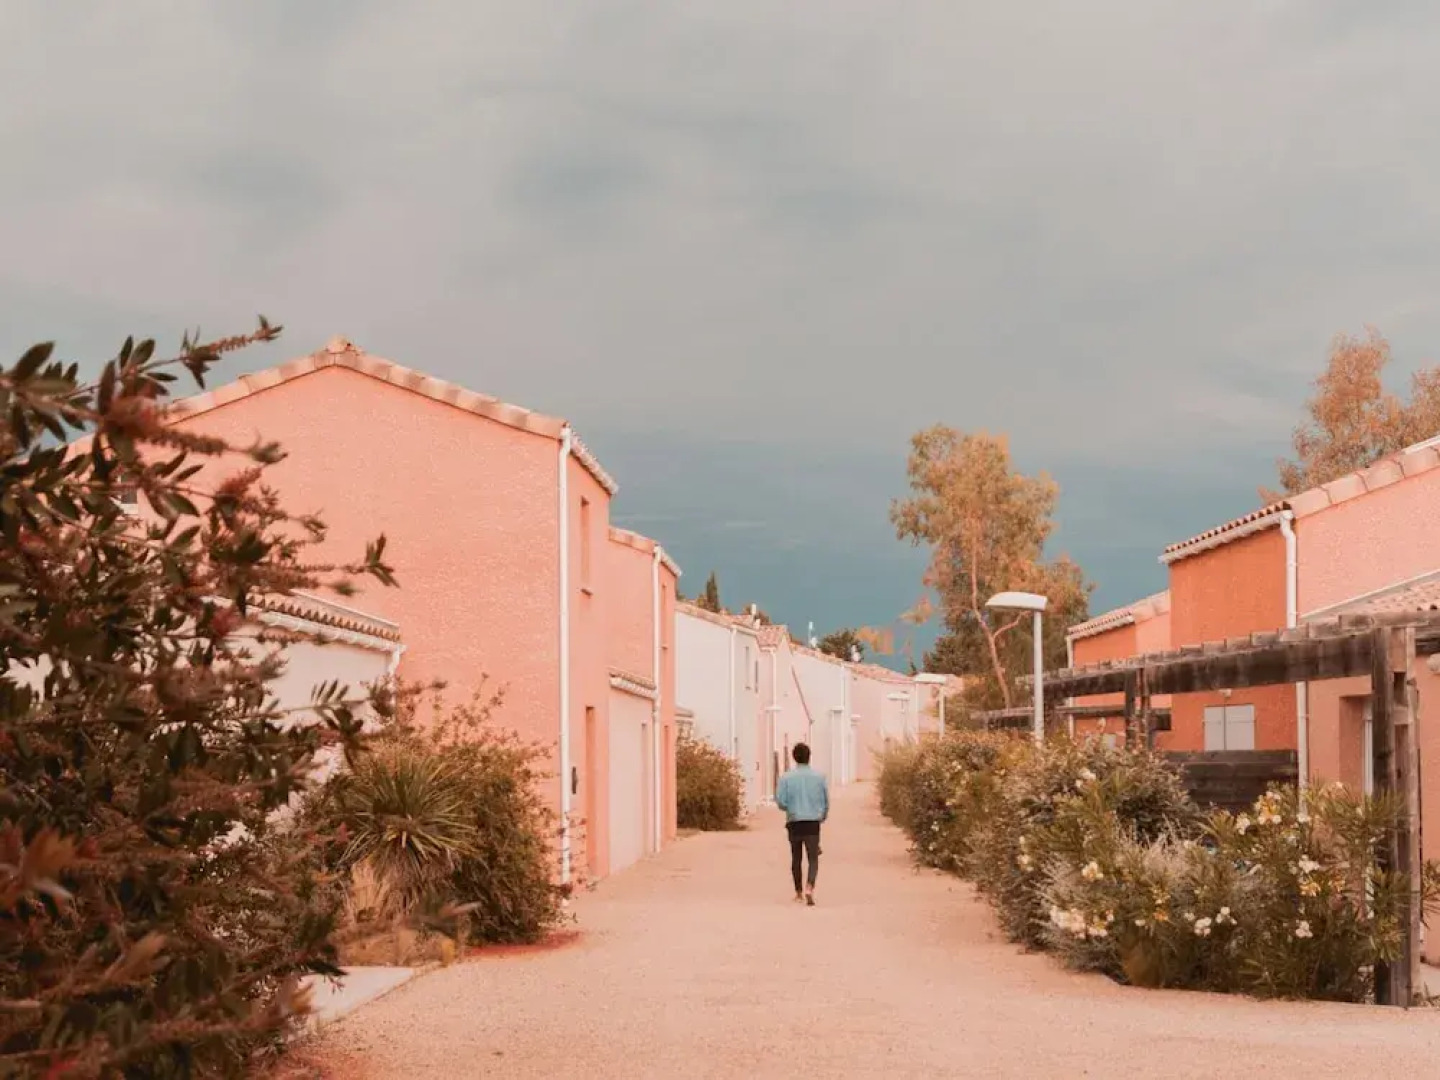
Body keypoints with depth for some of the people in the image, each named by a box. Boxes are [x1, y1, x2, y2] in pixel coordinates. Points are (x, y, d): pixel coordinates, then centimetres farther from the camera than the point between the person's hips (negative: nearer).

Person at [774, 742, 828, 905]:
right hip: (813, 823, -1)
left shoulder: (786, 778, -4)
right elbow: (826, 801, 5)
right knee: (813, 859, 0)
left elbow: (780, 802, -8)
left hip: (794, 823, 1)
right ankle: (809, 888, -23)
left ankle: (798, 893, 23)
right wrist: (822, 818, 23)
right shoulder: (819, 776, -1)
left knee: (796, 858, 15)